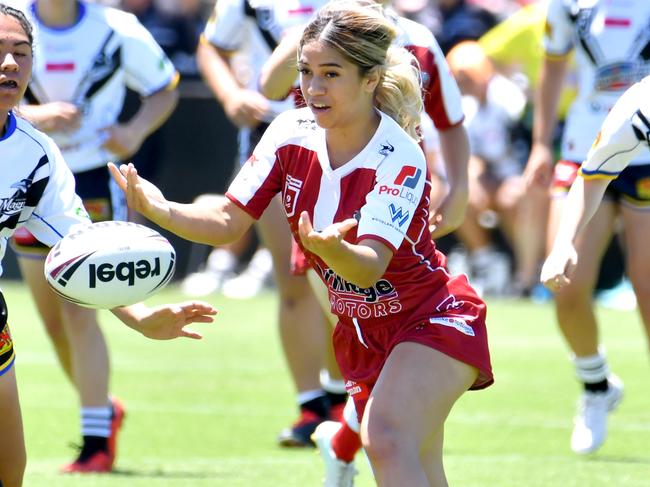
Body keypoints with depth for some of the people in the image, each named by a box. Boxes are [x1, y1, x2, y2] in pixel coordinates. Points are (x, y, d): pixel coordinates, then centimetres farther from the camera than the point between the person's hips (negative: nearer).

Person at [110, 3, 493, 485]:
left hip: (433, 319, -7)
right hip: (363, 331, 7)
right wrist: (159, 209, -25)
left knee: (386, 439, -29)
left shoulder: (401, 160, -25)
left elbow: (369, 267, -35)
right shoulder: (291, 134, -8)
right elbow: (228, 221, -7)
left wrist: (331, 248, -57)